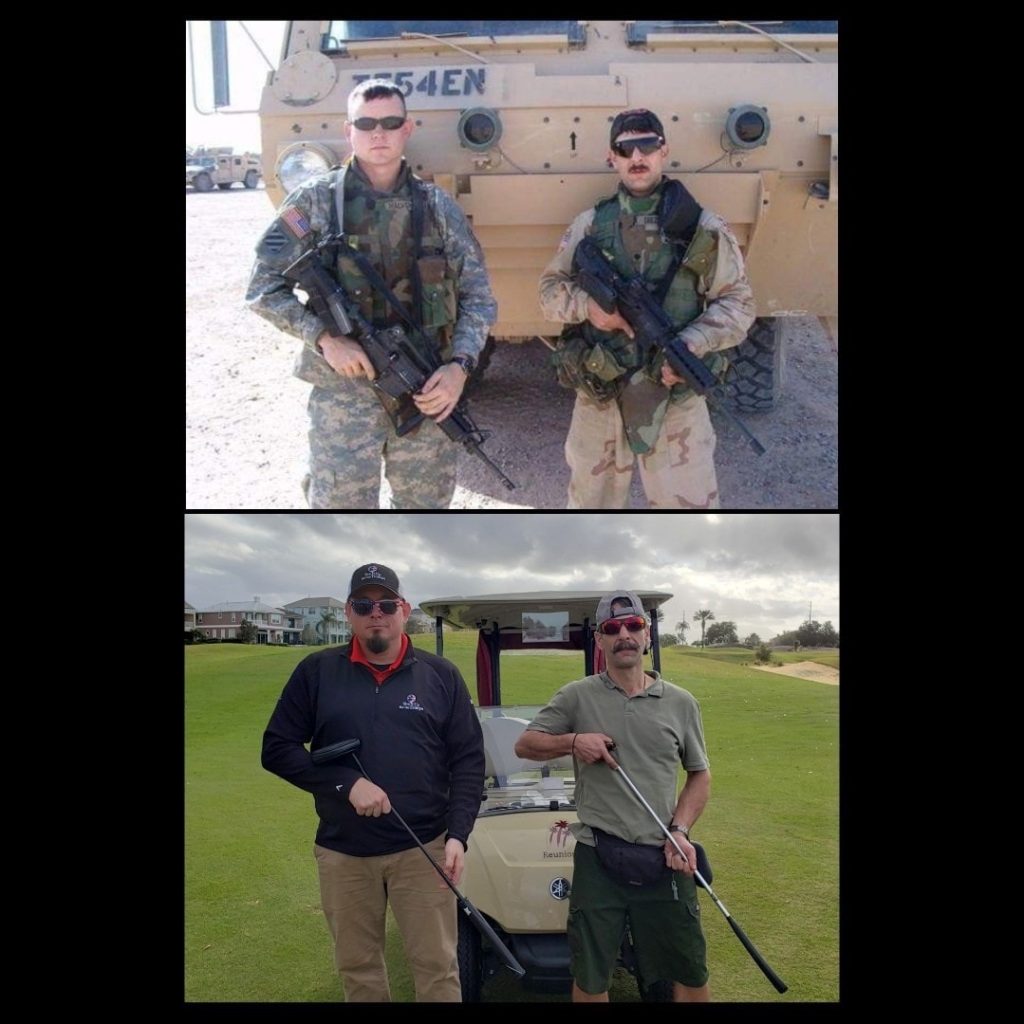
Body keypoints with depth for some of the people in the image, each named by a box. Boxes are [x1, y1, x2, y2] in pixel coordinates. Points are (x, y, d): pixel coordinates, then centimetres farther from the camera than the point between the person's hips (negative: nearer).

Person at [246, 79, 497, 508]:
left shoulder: (438, 206, 5)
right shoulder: (315, 201, -1)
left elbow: (478, 297, 5)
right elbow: (263, 288, -2)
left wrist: (460, 365, -11)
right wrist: (325, 338, -17)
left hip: (428, 393, 3)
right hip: (342, 395, -2)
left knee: (428, 504, 12)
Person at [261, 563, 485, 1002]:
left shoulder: (441, 675, 0)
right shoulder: (317, 672, 0)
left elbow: (468, 760, 1)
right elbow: (276, 749, -2)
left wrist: (458, 835, -10)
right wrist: (347, 784, -15)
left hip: (422, 849, -1)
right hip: (341, 851, 1)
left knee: (437, 965, 4)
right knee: (356, 967, 14)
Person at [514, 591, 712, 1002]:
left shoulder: (680, 703, 6)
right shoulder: (576, 697, 2)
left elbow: (700, 775, 11)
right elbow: (525, 744, 6)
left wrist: (680, 830, -4)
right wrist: (573, 742, -12)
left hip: (664, 859, 1)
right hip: (597, 858, -1)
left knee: (690, 974, 11)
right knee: (590, 977, 9)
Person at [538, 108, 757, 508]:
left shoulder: (704, 228, 0)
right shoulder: (588, 225, 5)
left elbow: (738, 304, 0)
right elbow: (550, 290, 8)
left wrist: (694, 343, -18)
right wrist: (586, 304, -14)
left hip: (677, 400, -2)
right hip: (597, 400, 2)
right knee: (589, 501, 17)